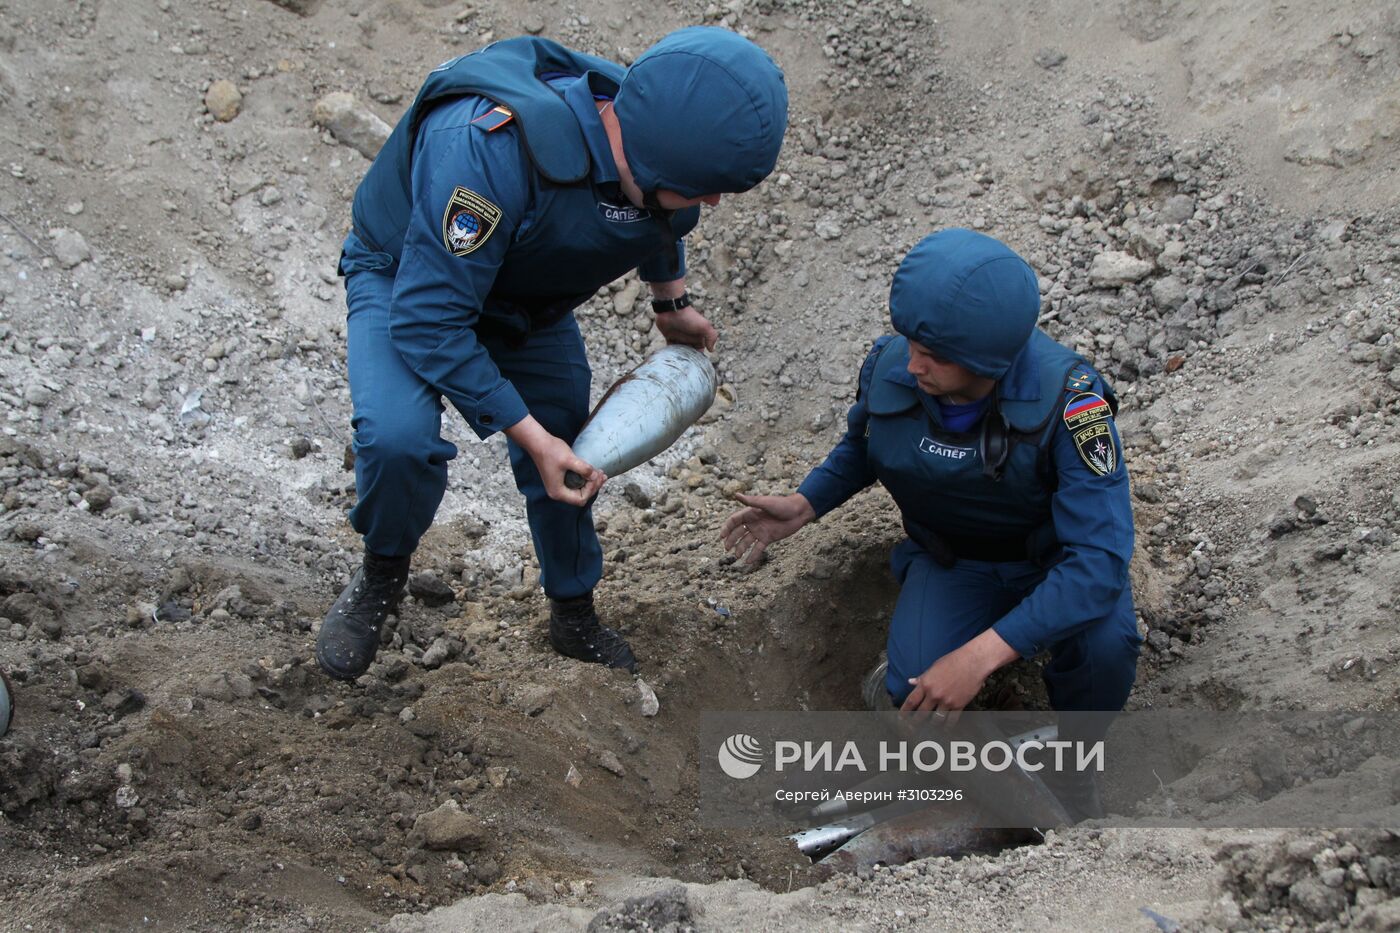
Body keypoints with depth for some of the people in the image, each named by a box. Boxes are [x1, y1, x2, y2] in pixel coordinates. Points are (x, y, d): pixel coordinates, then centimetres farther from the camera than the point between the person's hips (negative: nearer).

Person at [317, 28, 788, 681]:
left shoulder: (656, 152, -22)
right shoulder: (488, 149, -45)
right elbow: (429, 320, -39)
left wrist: (672, 303, 19)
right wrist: (531, 437, -36)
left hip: (528, 304, 6)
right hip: (406, 281, -6)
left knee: (567, 470, 12)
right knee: (400, 439, -32)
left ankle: (573, 616, 40)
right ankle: (382, 571, 0)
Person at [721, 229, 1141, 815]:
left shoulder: (1067, 399, -34)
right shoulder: (889, 370, -20)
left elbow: (1099, 555, -39)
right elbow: (862, 444, 8)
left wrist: (980, 655, -46)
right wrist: (805, 504, -10)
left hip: (1055, 557, -2)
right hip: (952, 561, 2)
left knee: (1103, 646, -35)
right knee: (916, 689, -28)